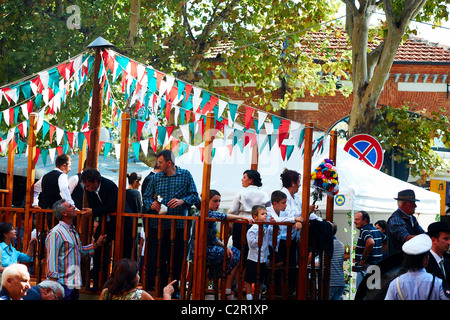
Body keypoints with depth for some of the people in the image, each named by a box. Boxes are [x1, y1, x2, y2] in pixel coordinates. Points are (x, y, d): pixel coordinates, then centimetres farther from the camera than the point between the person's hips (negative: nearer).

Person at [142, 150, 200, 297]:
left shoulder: (185, 175, 5)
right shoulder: (155, 178, 12)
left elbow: (194, 196, 2)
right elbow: (146, 197, 12)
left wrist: (182, 201, -15)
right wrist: (151, 205, -9)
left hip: (178, 225, -2)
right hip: (157, 225, 2)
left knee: (176, 258, 2)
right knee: (156, 257, 0)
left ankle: (174, 288, 12)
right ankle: (159, 287, 10)